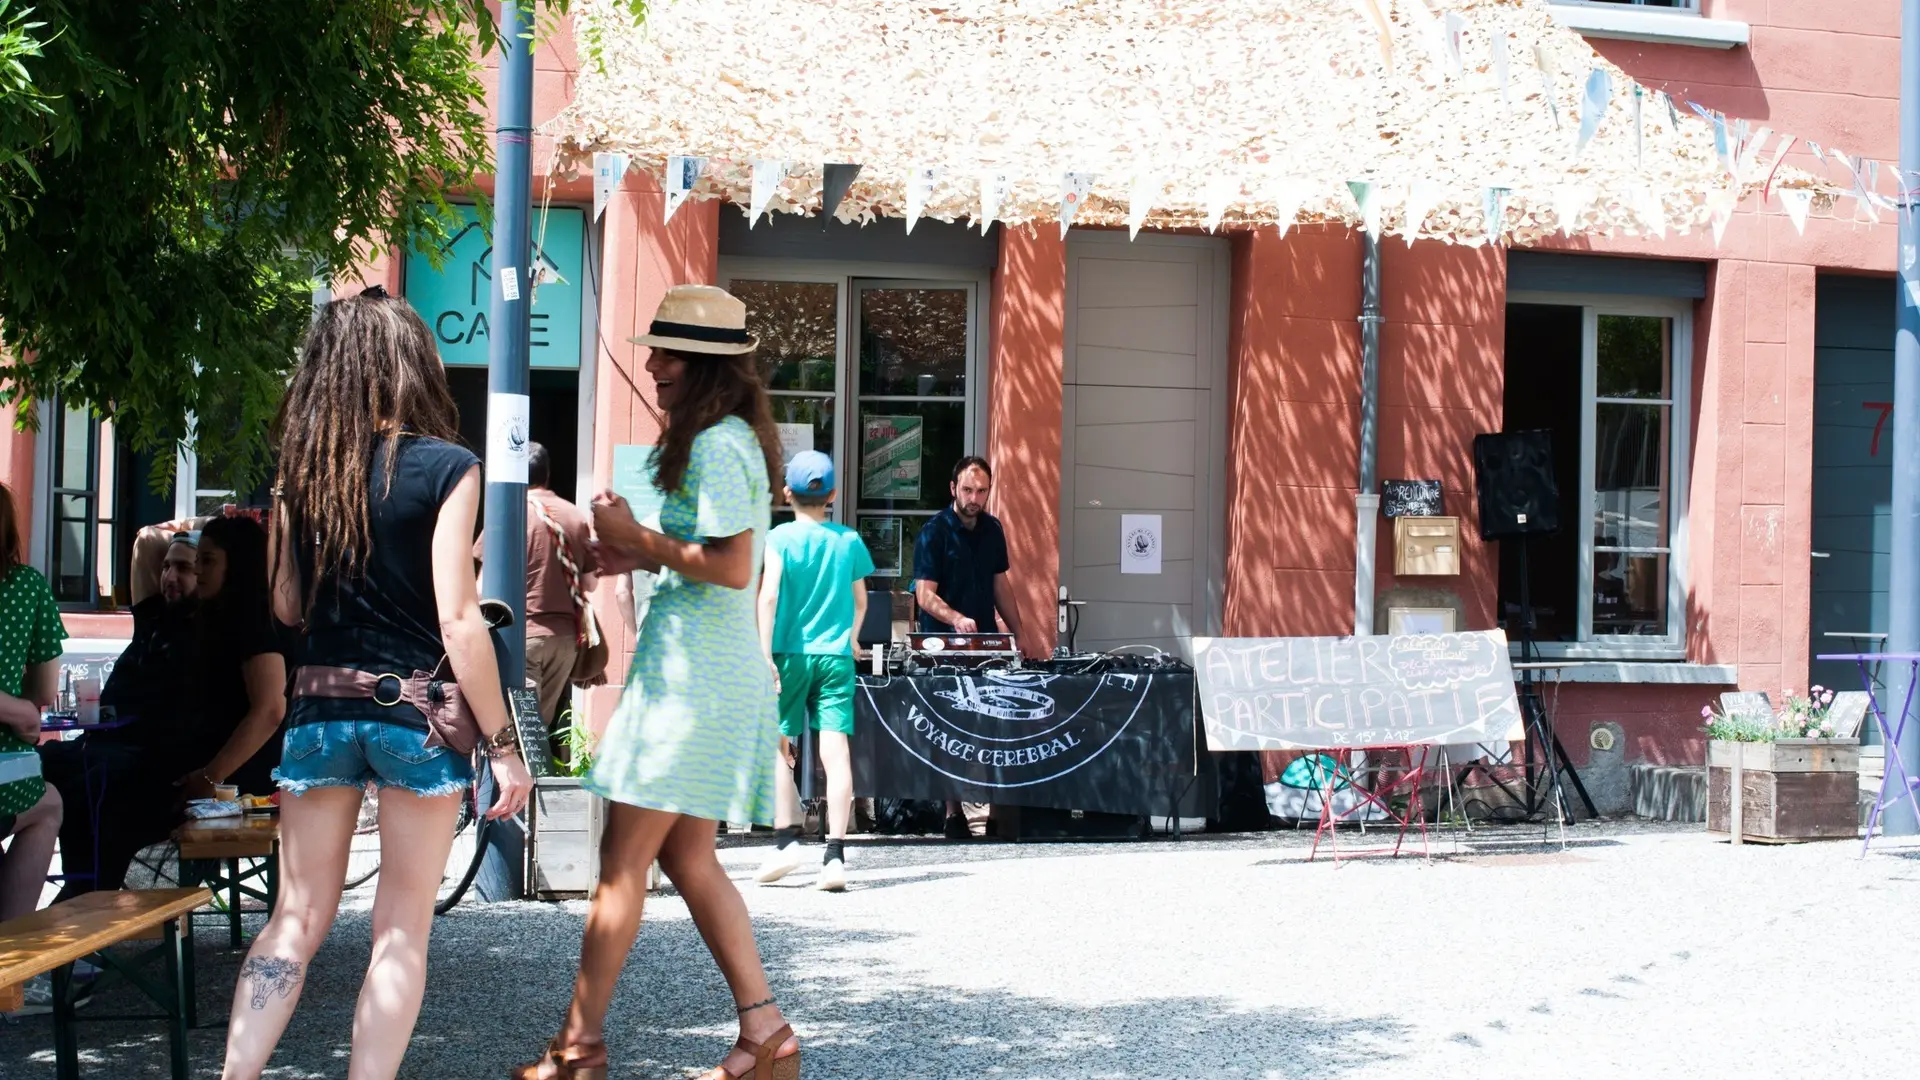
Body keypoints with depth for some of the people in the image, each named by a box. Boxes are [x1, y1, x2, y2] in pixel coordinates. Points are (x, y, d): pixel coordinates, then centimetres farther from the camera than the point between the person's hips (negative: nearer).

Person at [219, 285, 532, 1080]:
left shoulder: (302, 471, 3)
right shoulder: (445, 468, -10)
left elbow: (286, 608, 11)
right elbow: (458, 620, -13)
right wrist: (502, 745, -8)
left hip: (320, 708, 4)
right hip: (415, 713, -4)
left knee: (297, 920, 11)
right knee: (401, 931, 5)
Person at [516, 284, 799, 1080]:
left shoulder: (715, 447, -15)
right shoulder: (733, 440, 16)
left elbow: (733, 567, -23)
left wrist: (638, 537, -13)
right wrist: (644, 557, 10)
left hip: (693, 670, -11)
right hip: (711, 664, 11)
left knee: (623, 859, -4)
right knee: (687, 858, 13)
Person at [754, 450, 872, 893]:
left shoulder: (779, 538, -4)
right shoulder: (849, 541, 6)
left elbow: (769, 596, -15)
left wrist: (764, 654, -16)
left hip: (791, 654, -2)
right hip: (836, 657, 2)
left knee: (778, 746, 12)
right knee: (836, 753, -4)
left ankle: (786, 840, 3)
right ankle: (835, 855, -9)